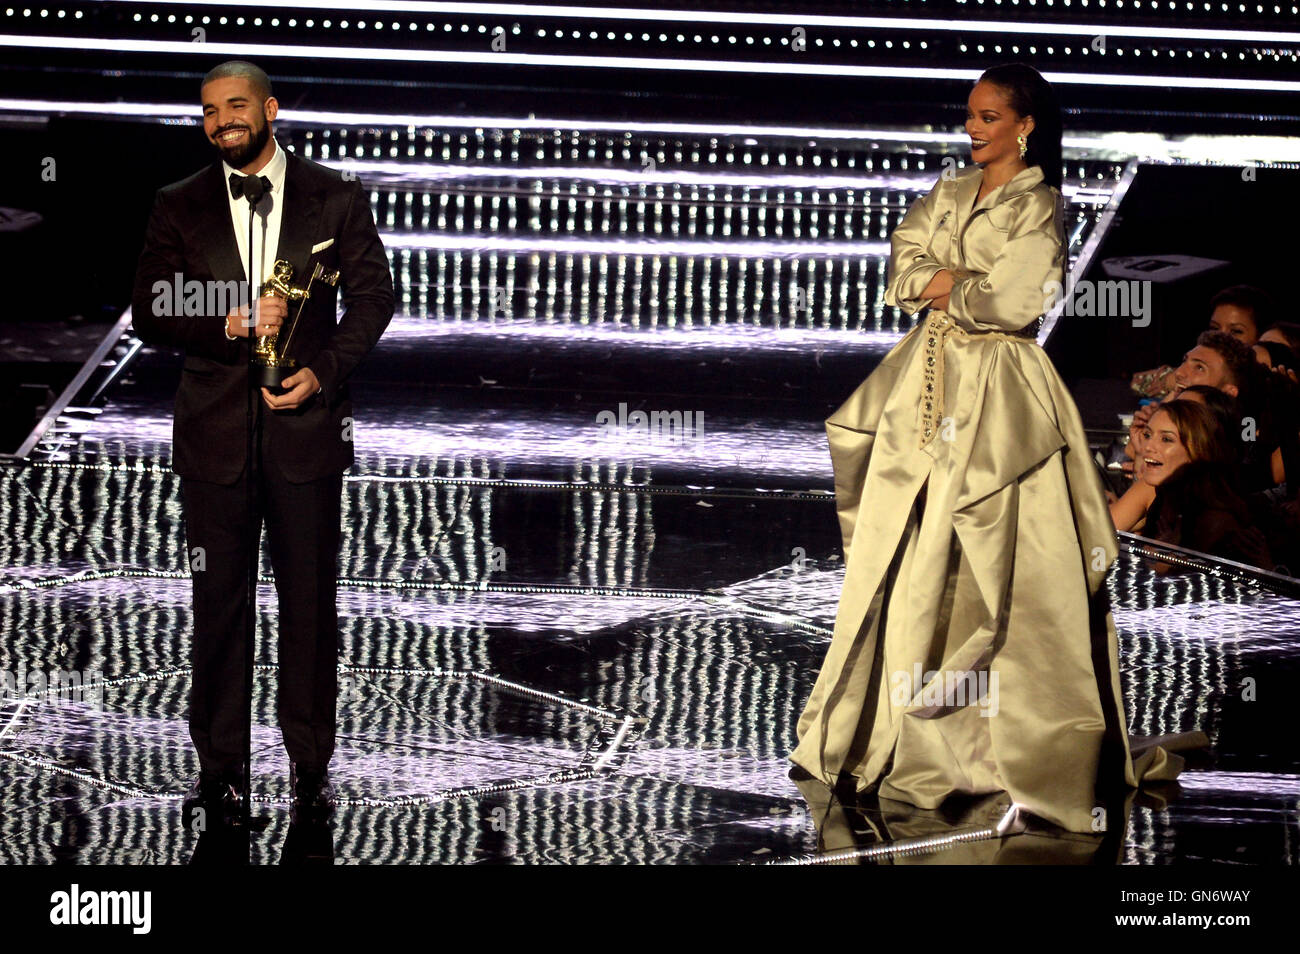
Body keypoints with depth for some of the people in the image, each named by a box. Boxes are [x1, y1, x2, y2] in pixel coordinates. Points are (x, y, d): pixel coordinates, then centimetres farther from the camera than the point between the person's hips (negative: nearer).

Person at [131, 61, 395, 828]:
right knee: (218, 600, 4)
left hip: (306, 424, -1)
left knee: (310, 598, 4)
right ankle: (220, 766, 13)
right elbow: (150, 314, 1)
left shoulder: (337, 199, 4)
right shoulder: (180, 208, 6)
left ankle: (311, 764, 14)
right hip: (214, 431, 1)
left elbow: (373, 296, 2)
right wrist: (229, 326, -16)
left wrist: (324, 372, -12)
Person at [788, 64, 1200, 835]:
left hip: (997, 390, -6)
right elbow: (904, 271, 4)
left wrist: (945, 283, -4)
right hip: (930, 380, 6)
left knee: (990, 558, -7)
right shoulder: (948, 194, 14)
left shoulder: (1040, 207, -4)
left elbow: (1013, 300, -15)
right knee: (902, 547, 5)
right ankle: (884, 728, 12)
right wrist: (974, 283, -10)